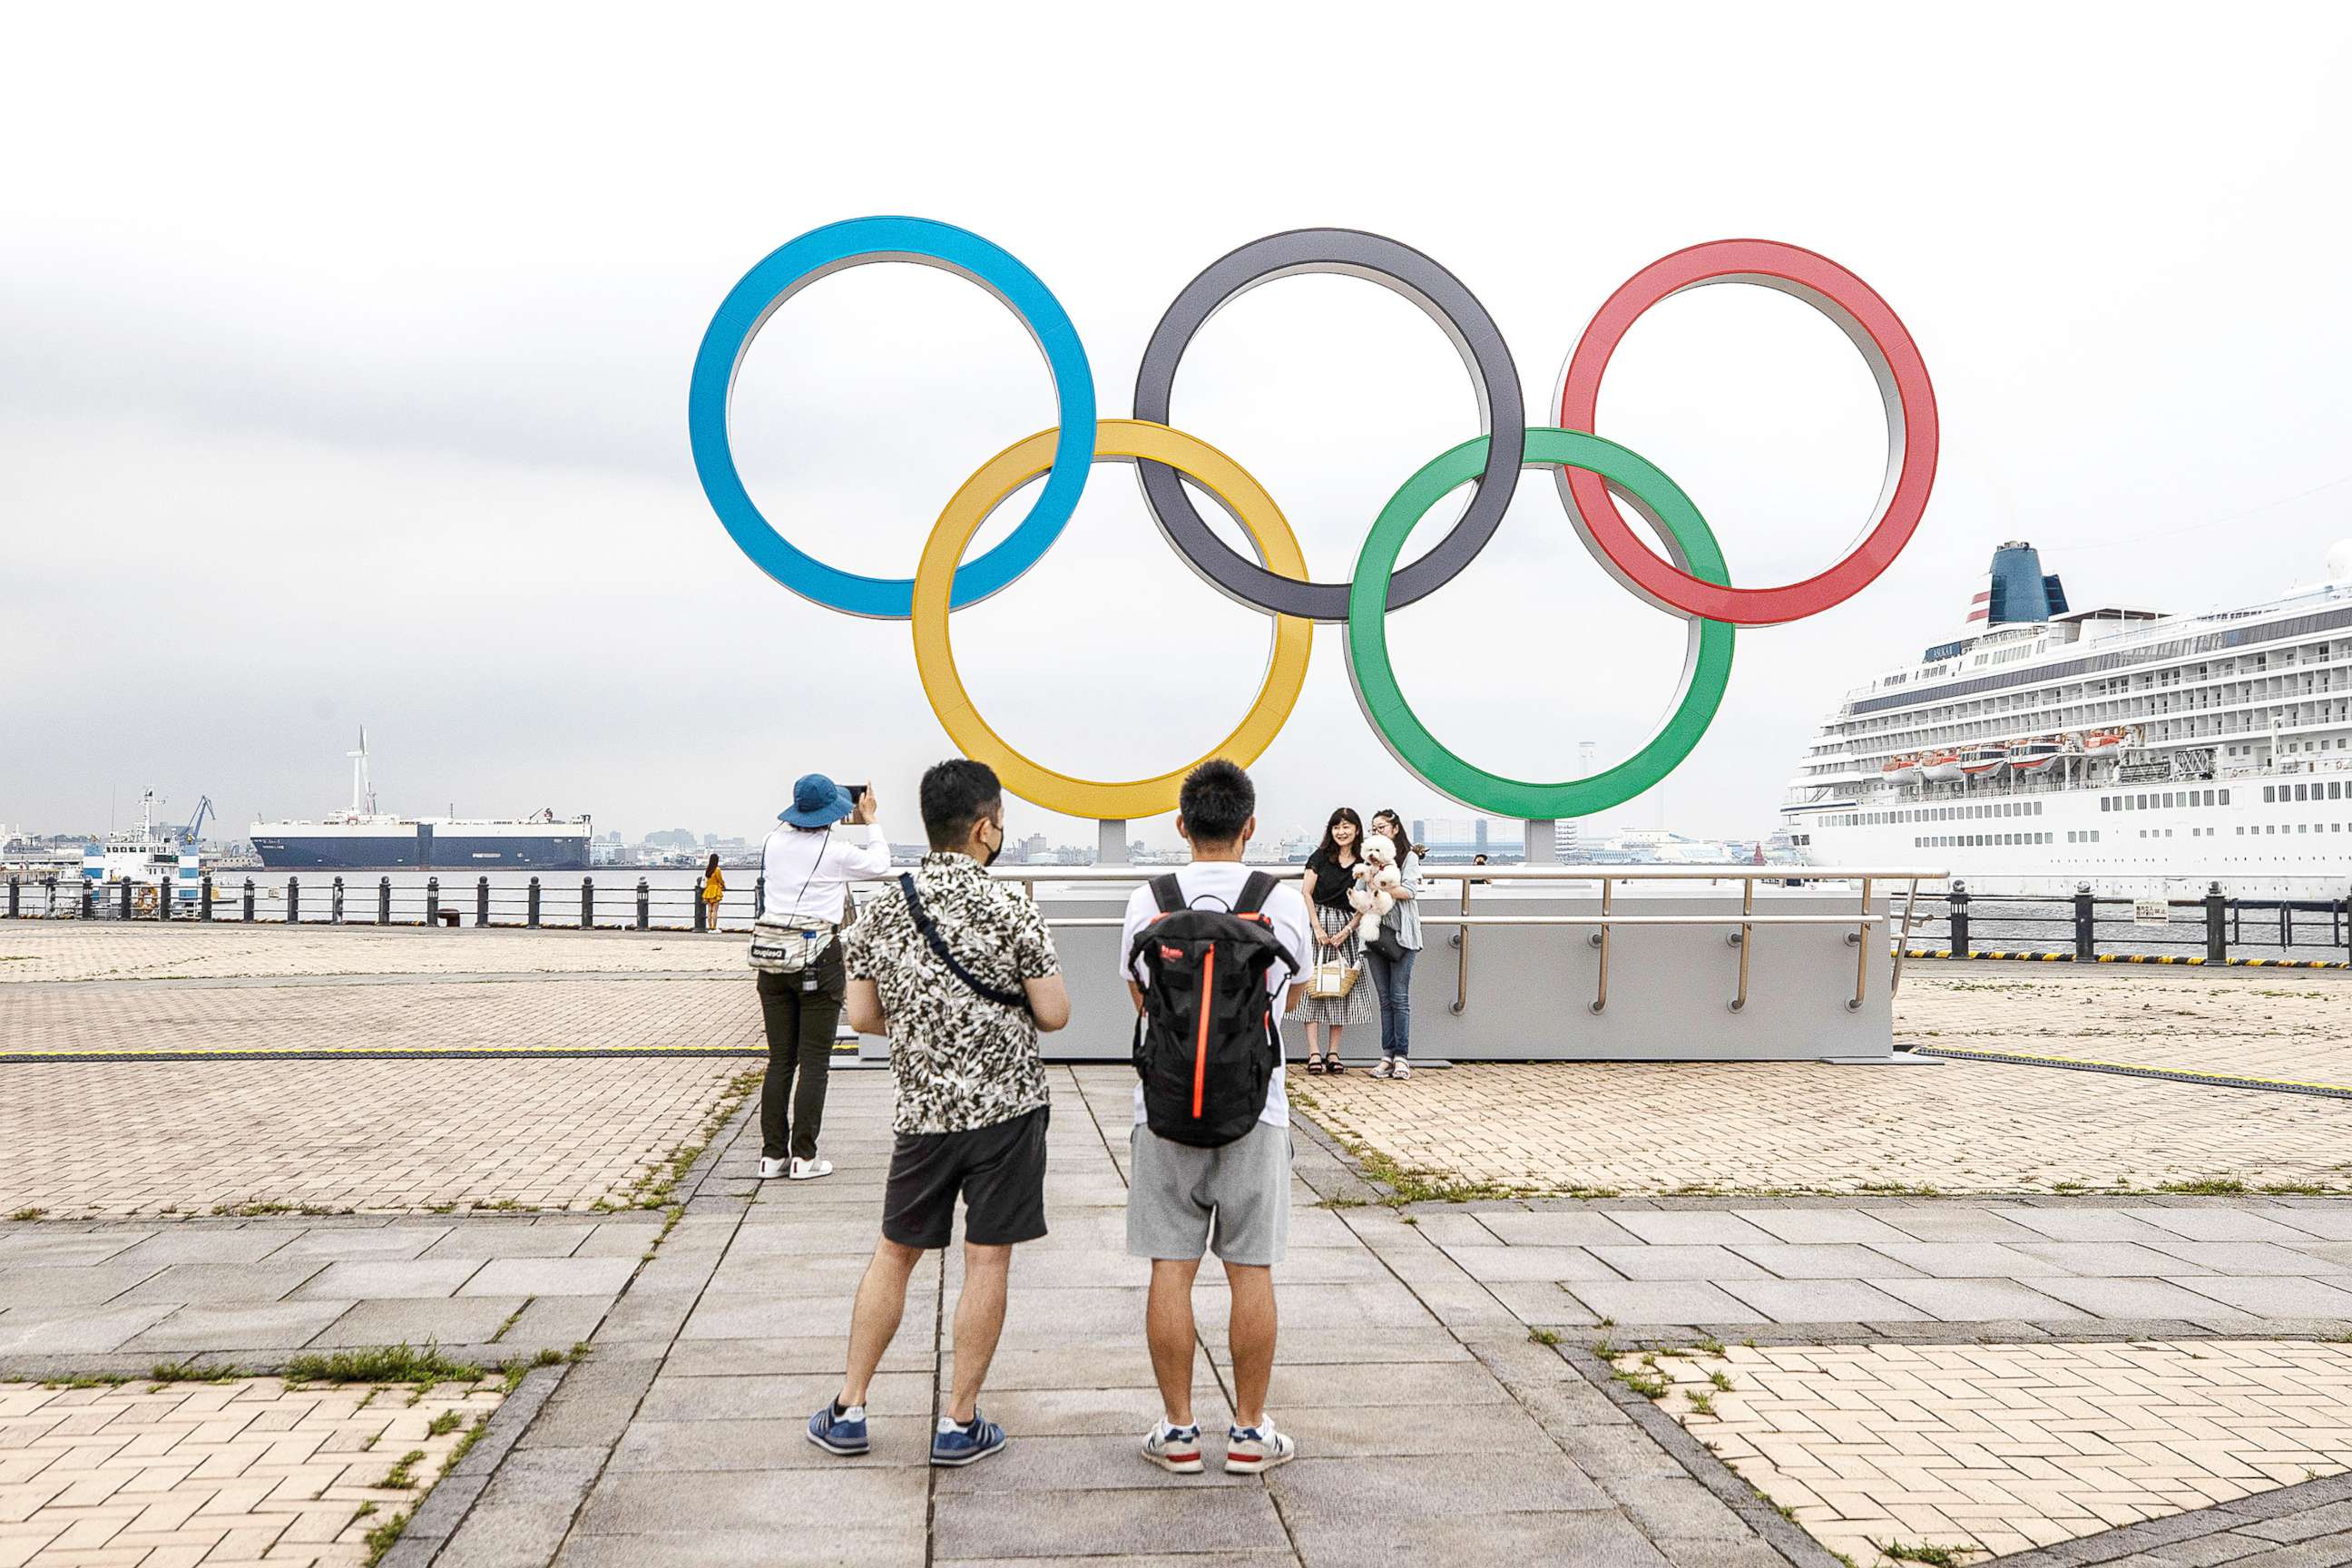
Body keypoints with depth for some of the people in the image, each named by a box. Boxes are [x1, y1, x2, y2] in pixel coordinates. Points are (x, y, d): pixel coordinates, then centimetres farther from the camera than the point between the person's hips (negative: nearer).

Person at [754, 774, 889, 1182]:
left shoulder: (774, 843, 4)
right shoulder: (836, 851, -8)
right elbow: (879, 863, 10)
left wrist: (849, 824, 32)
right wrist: (871, 822, 26)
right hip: (818, 959, -5)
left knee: (779, 1060, 10)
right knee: (814, 1062, 2)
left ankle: (772, 1154, 12)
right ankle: (803, 1157, 4)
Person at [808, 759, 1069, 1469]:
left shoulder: (881, 910, 1)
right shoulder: (1008, 906, -11)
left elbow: (862, 1017, 5)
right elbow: (1053, 1015, -10)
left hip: (923, 1111, 4)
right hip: (1005, 1104, -3)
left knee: (894, 1253, 16)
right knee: (987, 1259, 5)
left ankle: (849, 1410, 22)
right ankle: (960, 1422, 12)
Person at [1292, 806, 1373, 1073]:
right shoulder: (1321, 856, 1)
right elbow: (1306, 893, -2)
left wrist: (1347, 930, -8)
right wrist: (1318, 928, -9)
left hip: (1347, 928, 2)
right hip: (1319, 922, -2)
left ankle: (1333, 1053, 8)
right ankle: (1314, 1053, -6)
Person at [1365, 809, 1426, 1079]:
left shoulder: (1409, 857, 5)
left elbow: (1409, 890, -8)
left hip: (1401, 933, -4)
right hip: (1375, 933, 4)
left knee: (1399, 997, -7)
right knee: (1384, 999, 4)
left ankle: (1401, 1057, -5)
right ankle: (1387, 1057, 4)